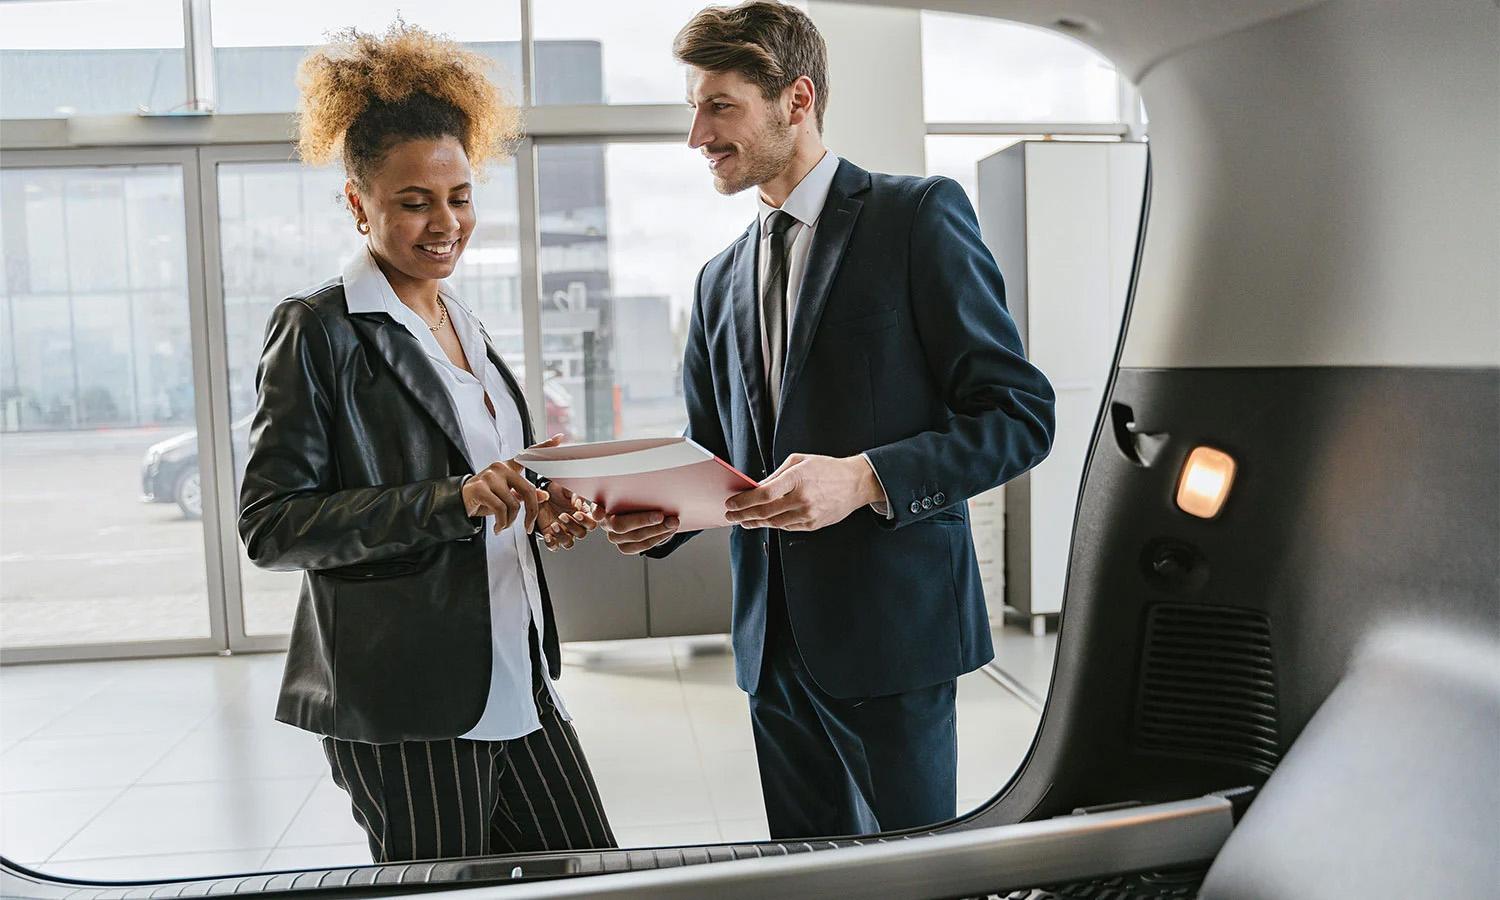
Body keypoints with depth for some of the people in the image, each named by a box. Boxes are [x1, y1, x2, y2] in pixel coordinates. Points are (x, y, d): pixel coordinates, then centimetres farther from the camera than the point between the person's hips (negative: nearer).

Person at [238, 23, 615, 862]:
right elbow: (270, 525, -16)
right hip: (406, 707, -7)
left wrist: (535, 509, 2)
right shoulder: (319, 330, -9)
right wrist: (453, 501, -26)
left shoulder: (462, 323, 14)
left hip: (517, 684, 8)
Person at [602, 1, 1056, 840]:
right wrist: (663, 513, -4)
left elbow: (1021, 413, -10)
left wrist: (865, 477, -23)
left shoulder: (918, 215, -5)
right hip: (777, 640, 6)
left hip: (890, 631, -6)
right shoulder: (721, 280, 15)